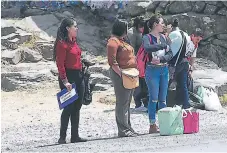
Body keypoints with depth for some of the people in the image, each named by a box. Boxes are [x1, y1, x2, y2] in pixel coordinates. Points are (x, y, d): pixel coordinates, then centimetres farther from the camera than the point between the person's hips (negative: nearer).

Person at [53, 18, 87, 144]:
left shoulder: (73, 42, 15)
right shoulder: (62, 43, -13)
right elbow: (60, 64, -17)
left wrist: (81, 74, 15)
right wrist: (65, 81, -22)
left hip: (78, 76, 9)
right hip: (69, 77, -9)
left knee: (77, 107, 10)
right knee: (69, 107, -7)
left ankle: (75, 136, 16)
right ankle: (62, 137, 0)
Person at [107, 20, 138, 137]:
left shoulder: (121, 41, 20)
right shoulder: (113, 41, -11)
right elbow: (112, 61, -19)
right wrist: (121, 74, -23)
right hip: (120, 75, -10)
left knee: (126, 103, 14)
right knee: (122, 102, -8)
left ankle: (127, 128, 20)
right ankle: (123, 130, -7)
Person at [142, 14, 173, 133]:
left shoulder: (163, 37, 12)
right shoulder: (147, 37, -4)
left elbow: (170, 54, 6)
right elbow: (147, 48, -26)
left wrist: (161, 59, -12)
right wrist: (163, 46, -18)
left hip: (164, 70, 6)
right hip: (152, 70, -6)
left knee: (163, 99, 6)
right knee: (153, 99, -7)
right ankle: (152, 125, -4)